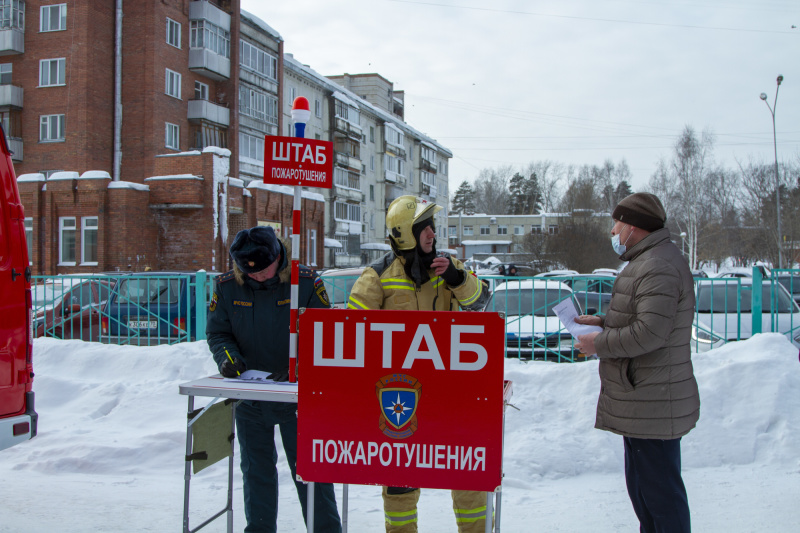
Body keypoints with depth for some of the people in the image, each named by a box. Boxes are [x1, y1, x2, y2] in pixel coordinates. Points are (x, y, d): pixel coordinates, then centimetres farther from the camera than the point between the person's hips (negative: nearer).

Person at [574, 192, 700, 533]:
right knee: (642, 484, 21)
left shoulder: (659, 268, -20)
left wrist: (599, 344, -15)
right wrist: (603, 322, 12)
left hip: (652, 404, -11)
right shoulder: (648, 261, 17)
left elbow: (649, 333, -28)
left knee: (659, 489, -2)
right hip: (641, 402, 11)